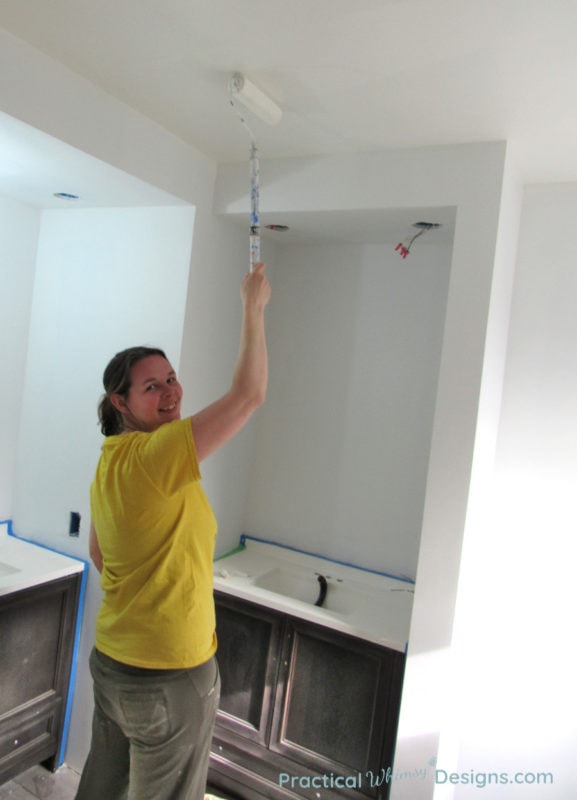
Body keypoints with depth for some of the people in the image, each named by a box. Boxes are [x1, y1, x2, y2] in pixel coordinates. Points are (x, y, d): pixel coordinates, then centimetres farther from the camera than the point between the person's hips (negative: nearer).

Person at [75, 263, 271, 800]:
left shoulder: (109, 462, 2)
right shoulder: (154, 456, -26)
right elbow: (249, 394, -29)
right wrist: (253, 306, -18)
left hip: (111, 660, 8)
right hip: (171, 675, -8)